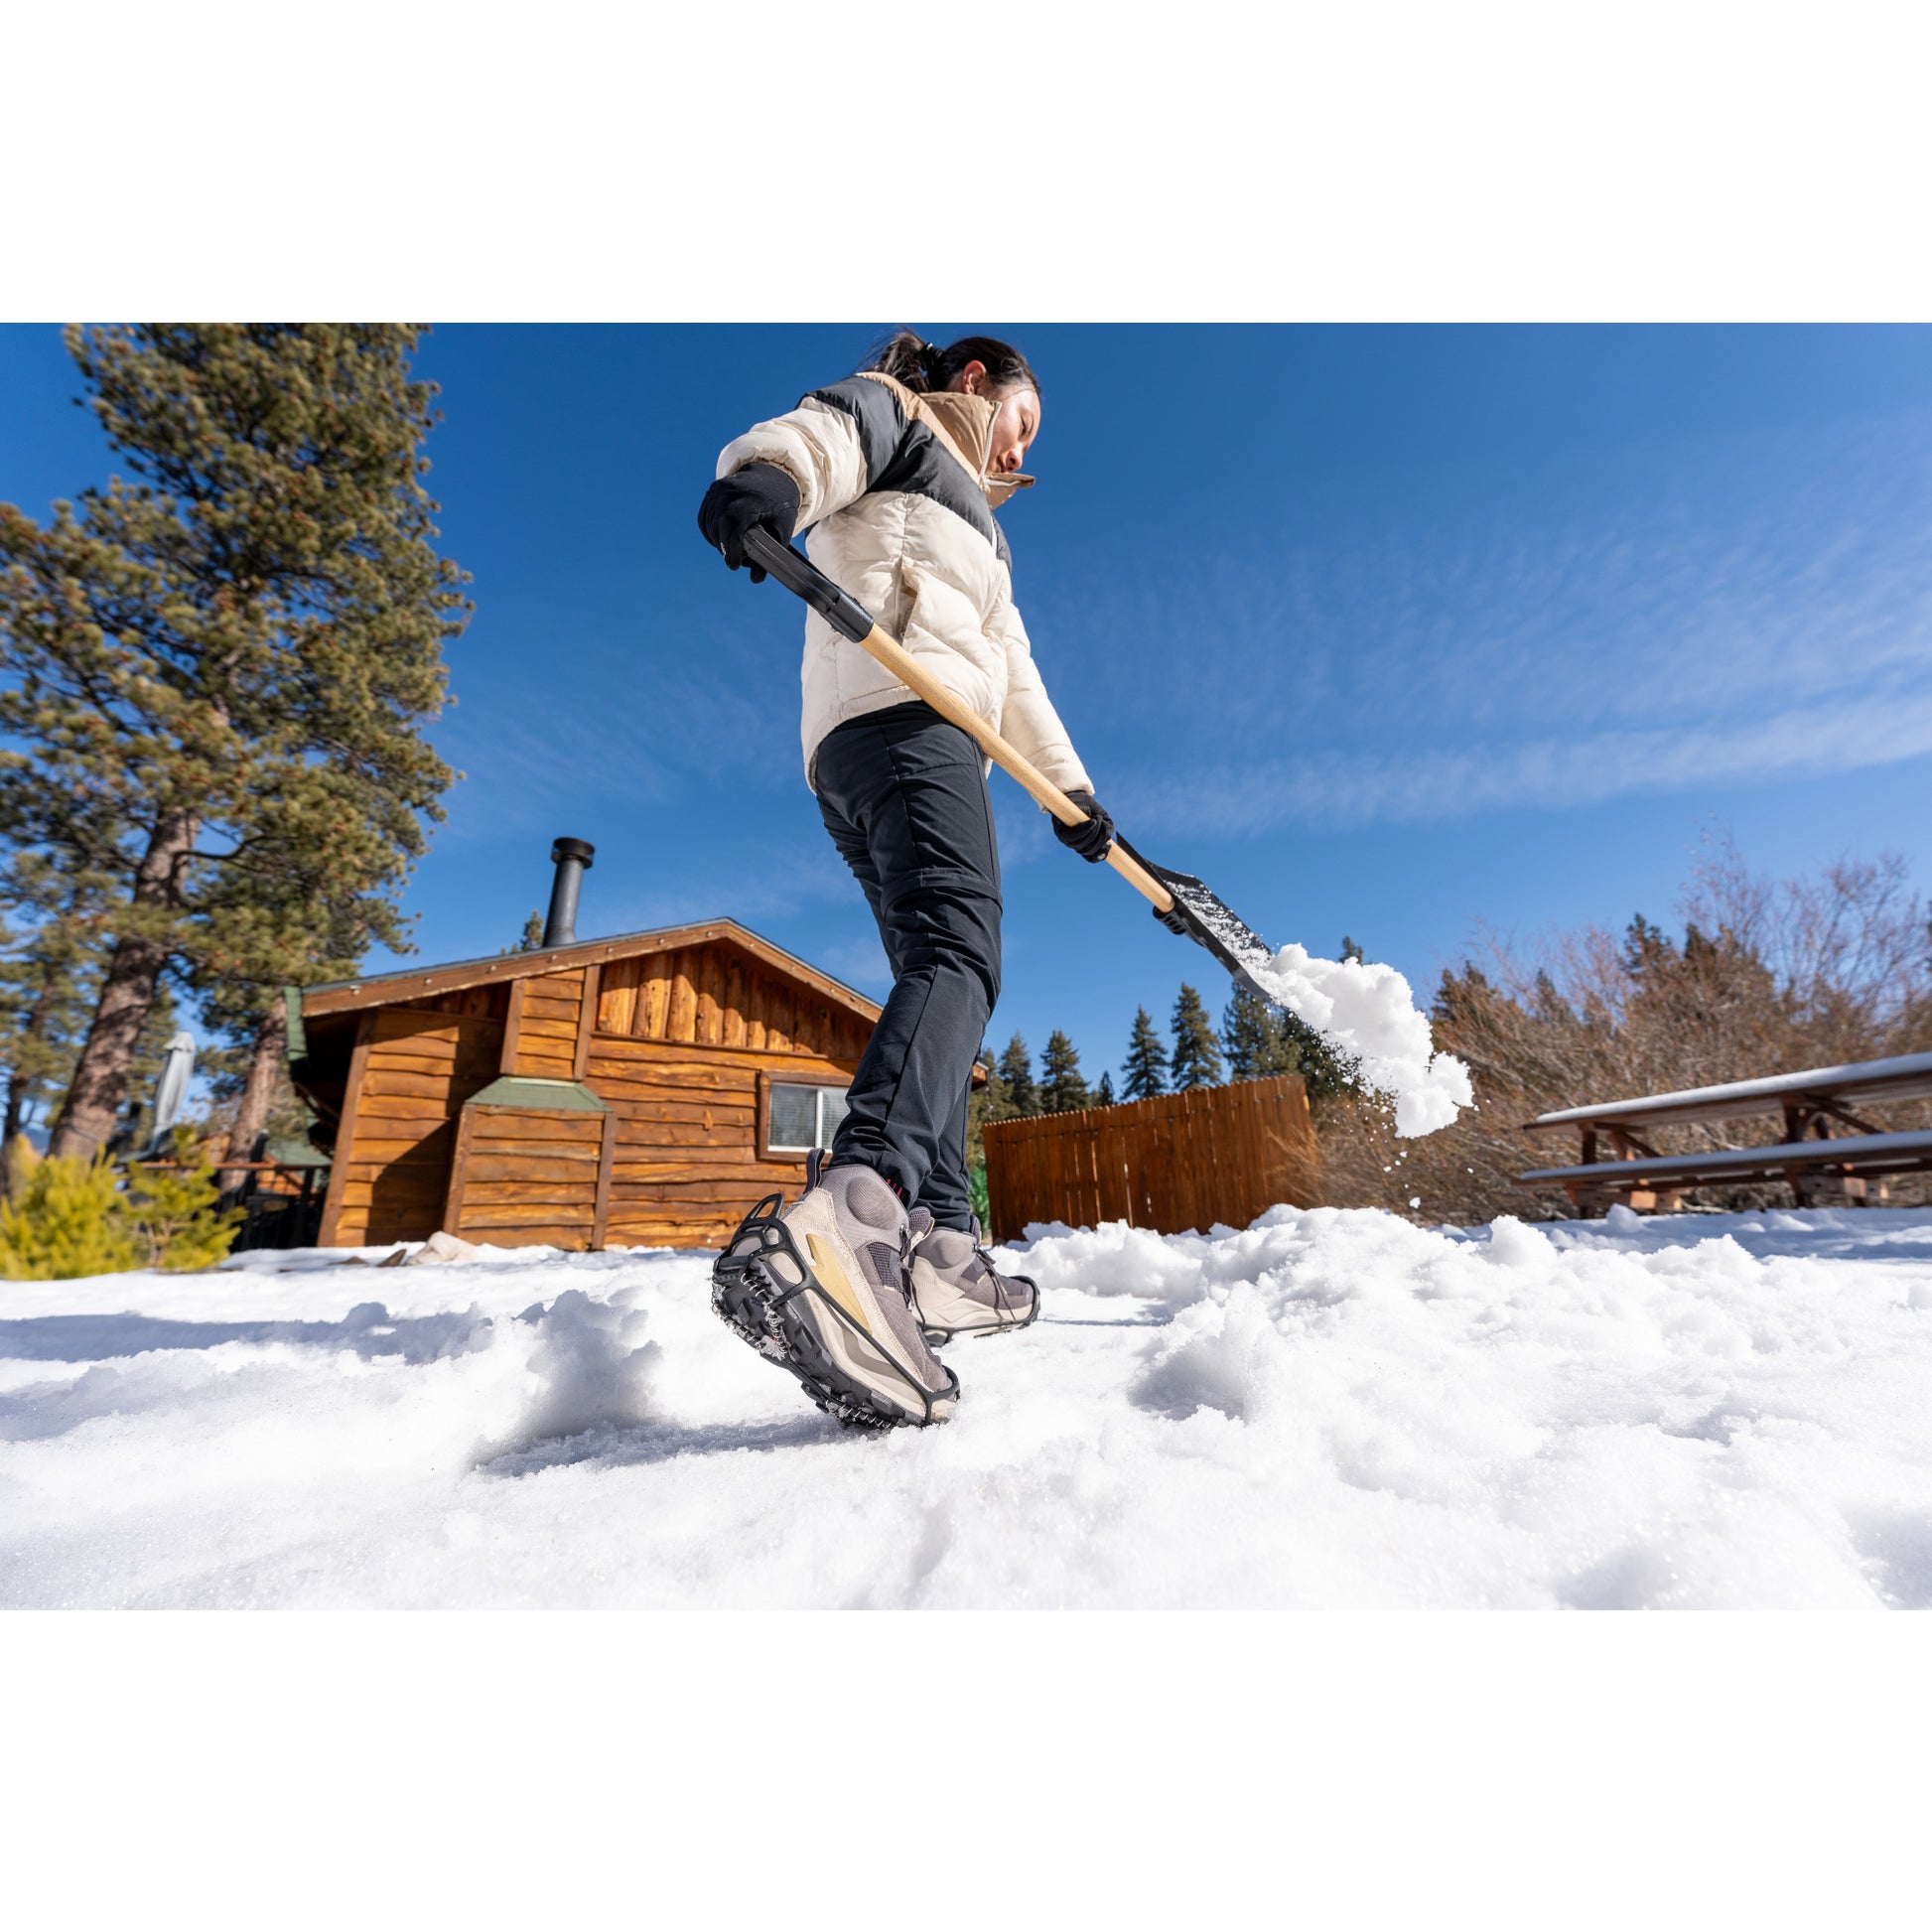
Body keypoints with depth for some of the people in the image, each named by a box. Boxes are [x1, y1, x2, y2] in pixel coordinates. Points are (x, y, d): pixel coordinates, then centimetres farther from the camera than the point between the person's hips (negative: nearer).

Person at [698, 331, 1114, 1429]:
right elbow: (815, 437, -5)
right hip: (901, 717, -9)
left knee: (943, 973, 0)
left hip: (876, 758, 9)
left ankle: (938, 1243, 0)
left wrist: (1071, 789, 34)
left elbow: (1017, 679, 39)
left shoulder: (980, 535, 44)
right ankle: (847, 1214, -49)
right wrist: (764, 474, -29)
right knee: (960, 955, -30)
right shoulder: (895, 412, 20)